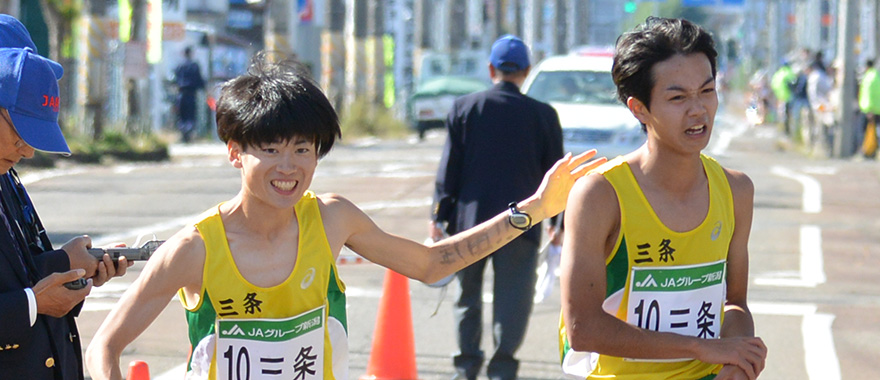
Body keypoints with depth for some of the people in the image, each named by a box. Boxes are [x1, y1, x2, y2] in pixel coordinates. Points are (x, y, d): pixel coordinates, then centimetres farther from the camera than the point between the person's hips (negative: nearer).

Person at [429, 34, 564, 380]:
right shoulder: (543, 115, 0)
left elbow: (449, 167, 0)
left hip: (470, 218, 1)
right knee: (513, 296, 1)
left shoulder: (464, 108, 1)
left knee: (468, 294, 16)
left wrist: (439, 216, 4)